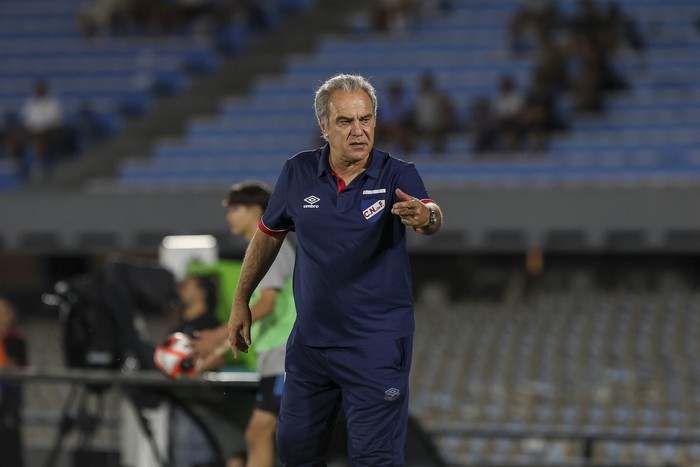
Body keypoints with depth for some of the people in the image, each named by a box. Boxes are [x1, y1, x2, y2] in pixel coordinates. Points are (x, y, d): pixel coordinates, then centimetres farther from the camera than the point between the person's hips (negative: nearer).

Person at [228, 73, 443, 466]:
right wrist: (241, 301, 14)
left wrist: (425, 216, -57)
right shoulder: (298, 173, -3)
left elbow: (433, 217, -33)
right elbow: (269, 235, 12)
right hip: (310, 339, 4)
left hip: (377, 345, -4)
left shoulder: (397, 176, -13)